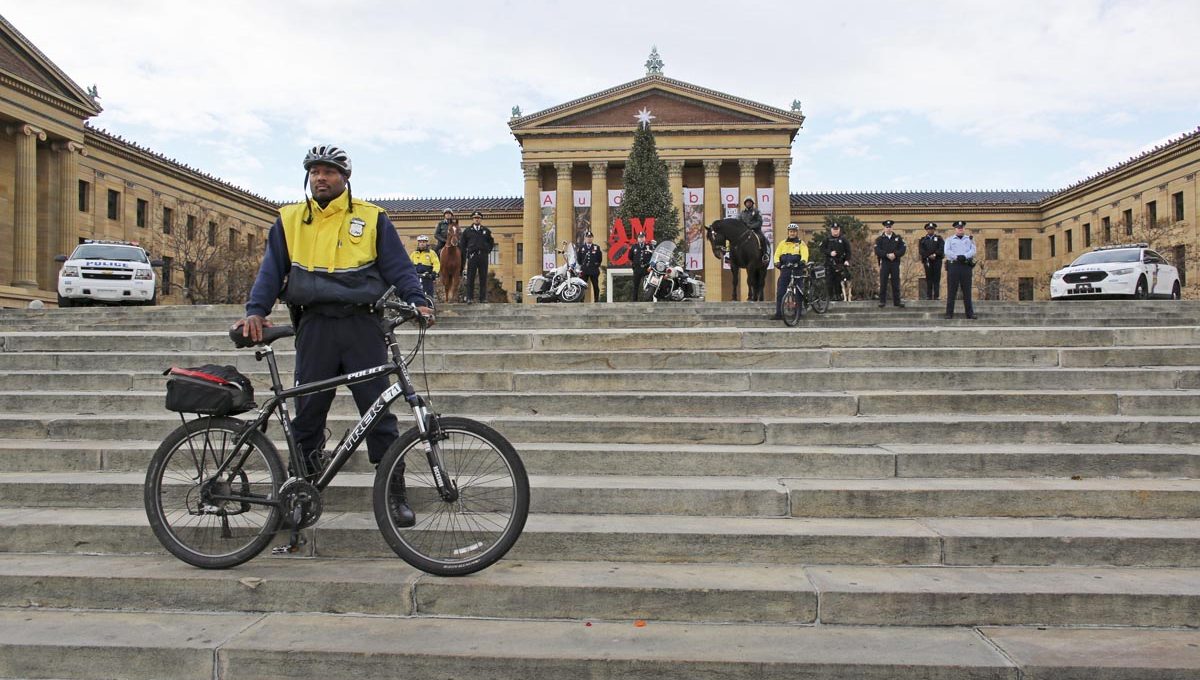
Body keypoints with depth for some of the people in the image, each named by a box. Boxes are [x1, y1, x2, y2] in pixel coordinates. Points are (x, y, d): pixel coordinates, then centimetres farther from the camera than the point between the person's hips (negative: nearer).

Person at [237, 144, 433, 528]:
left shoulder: (371, 219, 7)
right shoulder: (290, 220, 13)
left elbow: (398, 265, 4)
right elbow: (271, 270, 10)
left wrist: (417, 301, -12)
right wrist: (256, 310, -5)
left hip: (362, 326, -2)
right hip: (315, 327, 2)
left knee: (379, 411, -1)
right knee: (307, 414, 7)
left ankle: (395, 494, 7)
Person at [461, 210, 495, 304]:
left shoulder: (486, 231, 9)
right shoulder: (467, 231, 7)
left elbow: (491, 243, 18)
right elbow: (463, 243, 13)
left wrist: (488, 251, 6)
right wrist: (466, 253, 4)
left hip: (483, 256, 1)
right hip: (472, 256, -1)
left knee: (483, 278, 3)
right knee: (470, 278, -1)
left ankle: (483, 298, 8)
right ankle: (469, 298, 3)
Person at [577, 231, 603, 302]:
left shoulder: (596, 247, 5)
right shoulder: (581, 247, 7)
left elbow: (600, 258, 9)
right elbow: (579, 258, 13)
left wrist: (597, 265, 4)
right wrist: (581, 265, 7)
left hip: (594, 270, 0)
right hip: (584, 270, 0)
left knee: (596, 287, 3)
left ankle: (596, 300, 9)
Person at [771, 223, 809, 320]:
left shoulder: (801, 244, 7)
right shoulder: (782, 244, 16)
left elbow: (804, 253, -10)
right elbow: (777, 254, 8)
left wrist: (803, 261, -31)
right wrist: (777, 262, -14)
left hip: (796, 270, -2)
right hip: (784, 270, 2)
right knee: (780, 293, -3)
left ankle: (799, 311, 11)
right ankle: (778, 313, -1)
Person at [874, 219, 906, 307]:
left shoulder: (898, 238, 11)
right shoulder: (880, 239, 5)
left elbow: (903, 249, 1)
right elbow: (877, 251, -7)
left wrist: (895, 254, -14)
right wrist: (887, 255, -17)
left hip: (895, 263, 2)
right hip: (884, 263, -1)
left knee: (896, 283, 3)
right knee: (883, 283, -1)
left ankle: (897, 301, 8)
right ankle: (882, 301, 5)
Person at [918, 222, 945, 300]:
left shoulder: (939, 238, 12)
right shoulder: (923, 239, 13)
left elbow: (941, 249, -1)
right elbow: (921, 250, 0)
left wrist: (935, 255, -14)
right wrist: (929, 256, -12)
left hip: (937, 260, 0)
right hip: (927, 261, 0)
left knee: (936, 279, -3)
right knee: (929, 279, -1)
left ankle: (936, 296, -3)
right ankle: (929, 296, 0)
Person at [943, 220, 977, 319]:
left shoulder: (970, 239, 16)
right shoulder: (949, 240, 12)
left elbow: (973, 251, 1)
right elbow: (947, 251, -3)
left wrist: (964, 256, -18)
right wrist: (957, 257, -19)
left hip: (966, 266, 1)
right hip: (953, 266, -1)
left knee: (967, 291, 3)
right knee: (951, 291, -2)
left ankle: (970, 313, 6)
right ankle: (949, 313, 0)